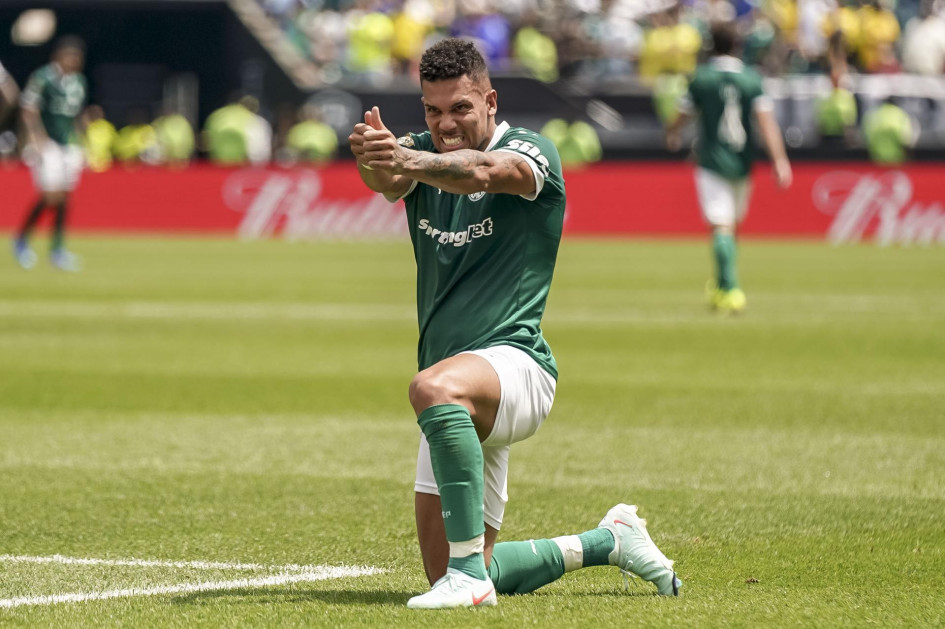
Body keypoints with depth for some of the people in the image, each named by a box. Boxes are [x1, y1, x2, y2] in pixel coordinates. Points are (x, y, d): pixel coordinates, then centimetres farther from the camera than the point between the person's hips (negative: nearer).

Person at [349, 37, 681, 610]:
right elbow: (389, 183, -15)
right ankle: (608, 542, 29)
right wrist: (375, 161, -41)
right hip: (464, 398, 8)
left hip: (514, 360, -7)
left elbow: (483, 171, -31)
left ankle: (469, 572, -39)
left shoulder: (531, 152, -6)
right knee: (444, 573, 9)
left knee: (435, 387, -42)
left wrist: (414, 162, -52)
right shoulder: (426, 153, 9)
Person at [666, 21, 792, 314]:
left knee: (720, 225, -10)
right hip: (742, 163, 3)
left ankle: (731, 287, -27)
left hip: (711, 162, -3)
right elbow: (766, 120, -9)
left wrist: (671, 135, 28)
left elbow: (683, 116, 5)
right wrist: (779, 160, -12)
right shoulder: (752, 78, 0)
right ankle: (721, 285, 28)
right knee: (733, 222, 19)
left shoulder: (701, 77, -5)